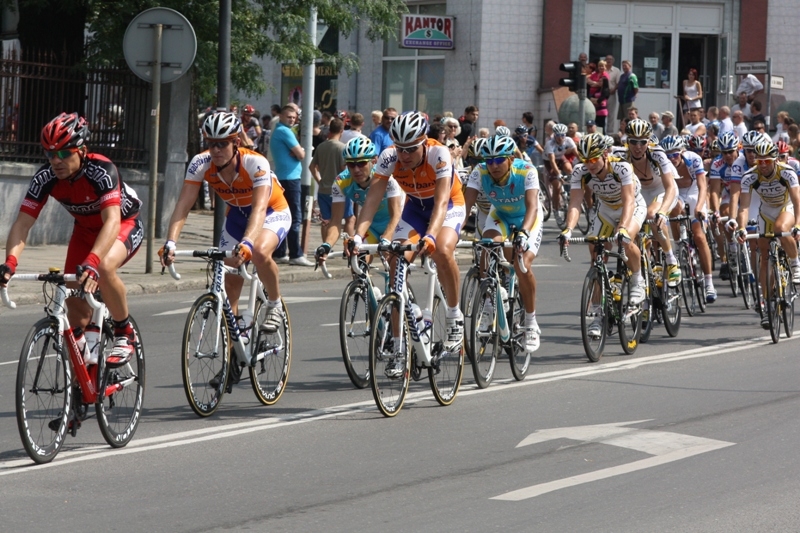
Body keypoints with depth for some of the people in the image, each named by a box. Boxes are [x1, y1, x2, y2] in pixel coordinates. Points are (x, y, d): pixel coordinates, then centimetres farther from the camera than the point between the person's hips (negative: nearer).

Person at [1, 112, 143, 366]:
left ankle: (125, 334, -14)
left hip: (124, 225, -5)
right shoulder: (45, 177, -23)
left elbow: (112, 221, -47)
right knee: (75, 300, -6)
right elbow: (23, 222, -26)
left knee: (104, 268, -35)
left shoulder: (101, 171, -35)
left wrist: (91, 262, -62)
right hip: (85, 229, 5)